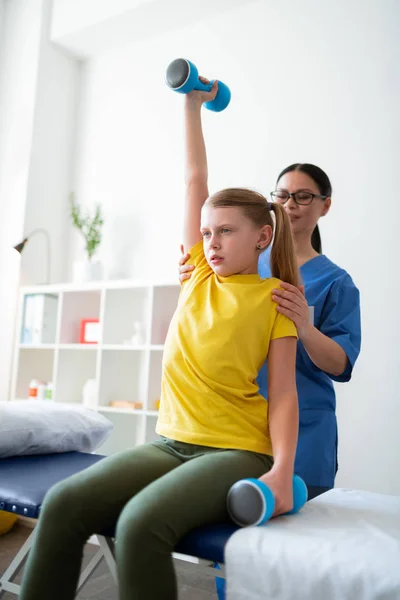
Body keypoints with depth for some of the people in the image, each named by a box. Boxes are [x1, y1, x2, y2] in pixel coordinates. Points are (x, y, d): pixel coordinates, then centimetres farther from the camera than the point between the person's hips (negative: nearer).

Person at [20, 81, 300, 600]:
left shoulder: (274, 297, -1)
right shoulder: (200, 275, 11)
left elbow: (283, 392, -5)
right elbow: (194, 178, 13)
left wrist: (282, 471, -18)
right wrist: (192, 104, 18)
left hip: (239, 452, -4)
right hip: (172, 442, 5)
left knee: (142, 523, -31)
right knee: (63, 504, -18)